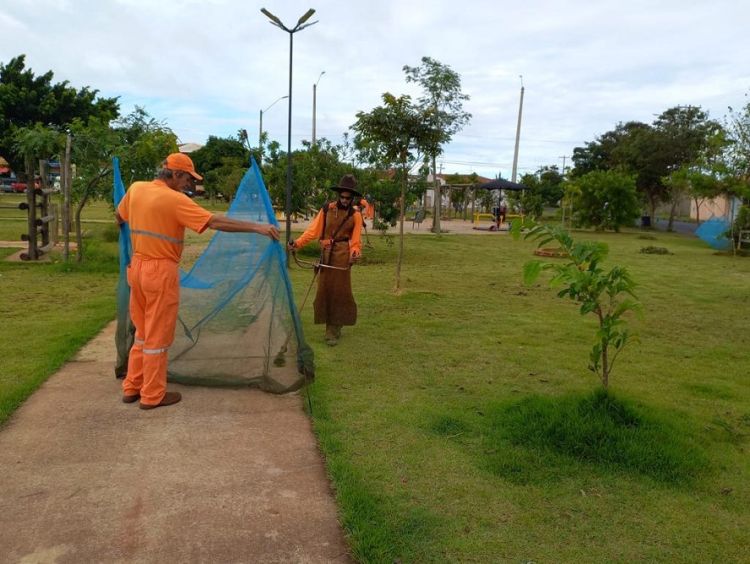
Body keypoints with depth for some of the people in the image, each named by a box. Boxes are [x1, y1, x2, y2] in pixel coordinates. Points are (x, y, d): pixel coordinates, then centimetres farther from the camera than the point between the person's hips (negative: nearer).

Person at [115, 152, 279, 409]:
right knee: (158, 336, 3)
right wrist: (257, 227, -23)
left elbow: (119, 215, 25)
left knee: (143, 331, 19)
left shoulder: (136, 188, 6)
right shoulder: (174, 200, -16)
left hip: (137, 266, 8)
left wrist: (130, 225, 49)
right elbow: (215, 221, -23)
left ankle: (131, 387, 28)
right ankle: (153, 395, 13)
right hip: (161, 271, -8)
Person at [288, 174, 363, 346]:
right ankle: (332, 329, 20)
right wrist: (297, 242, -10)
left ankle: (334, 330, 9)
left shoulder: (355, 215, 0)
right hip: (326, 255, 2)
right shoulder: (327, 209, 2)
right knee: (325, 290, 6)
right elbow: (313, 230, 0)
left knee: (339, 290, 0)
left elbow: (356, 240, 0)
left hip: (343, 256, -2)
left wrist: (355, 252, -19)